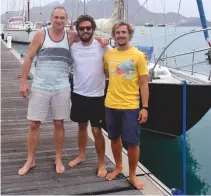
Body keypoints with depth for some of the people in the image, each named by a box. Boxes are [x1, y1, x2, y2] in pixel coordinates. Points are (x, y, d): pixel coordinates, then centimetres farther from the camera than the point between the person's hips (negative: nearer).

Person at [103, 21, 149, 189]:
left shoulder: (138, 55, -6)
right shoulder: (108, 55, 5)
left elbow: (144, 83, -6)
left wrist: (145, 107, -10)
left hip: (130, 106, -4)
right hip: (111, 105, 4)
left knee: (132, 143, 2)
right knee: (115, 138, 16)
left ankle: (132, 175, 22)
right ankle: (118, 167, 37)